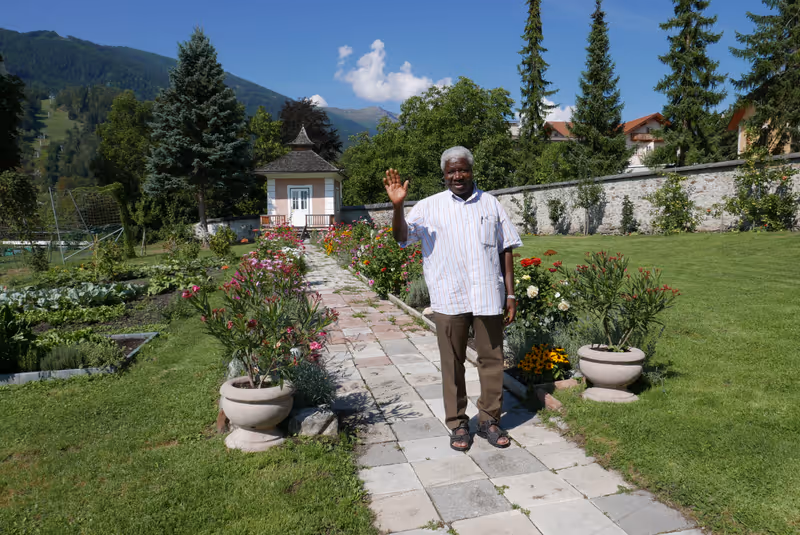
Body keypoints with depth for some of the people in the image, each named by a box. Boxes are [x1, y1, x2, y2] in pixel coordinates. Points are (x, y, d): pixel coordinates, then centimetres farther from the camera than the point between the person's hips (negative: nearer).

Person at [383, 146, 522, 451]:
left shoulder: (490, 204, 11)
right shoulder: (429, 207, 5)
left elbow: (506, 250, 12)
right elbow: (402, 236, -4)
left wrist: (510, 294, 7)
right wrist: (397, 206, -22)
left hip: (488, 297, 2)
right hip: (449, 300, -2)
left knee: (492, 359, 8)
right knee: (452, 364, 7)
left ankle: (489, 420, 25)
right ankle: (458, 423, 22)